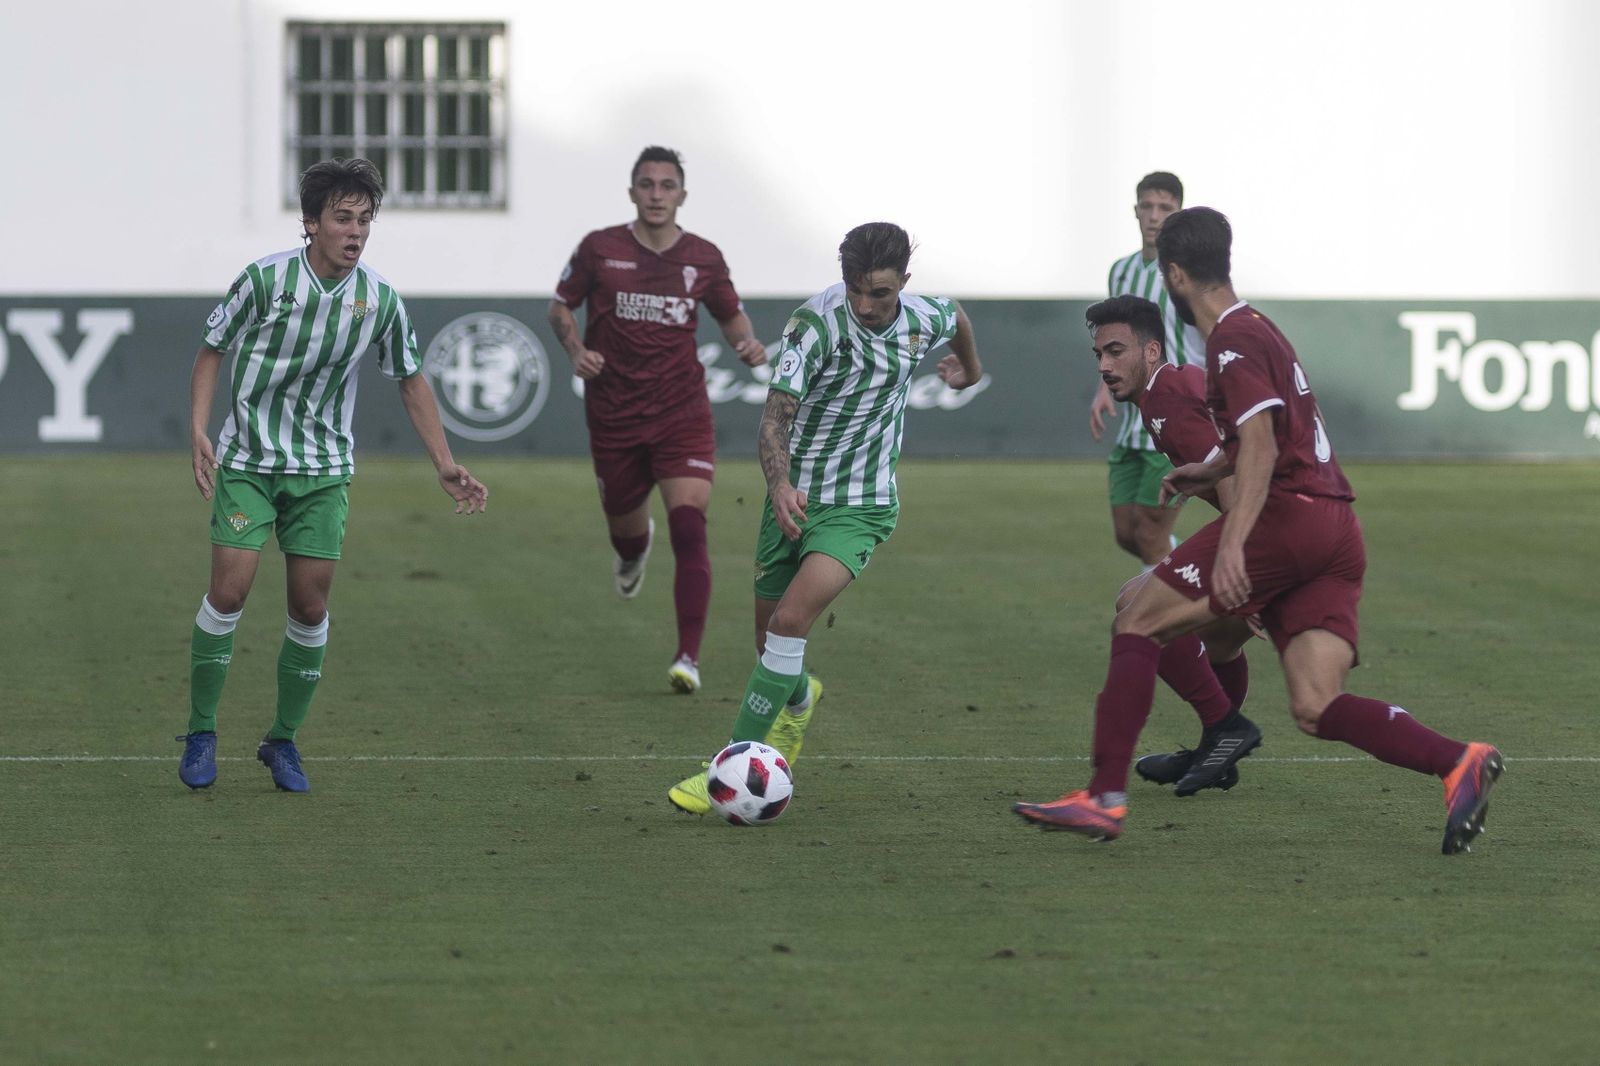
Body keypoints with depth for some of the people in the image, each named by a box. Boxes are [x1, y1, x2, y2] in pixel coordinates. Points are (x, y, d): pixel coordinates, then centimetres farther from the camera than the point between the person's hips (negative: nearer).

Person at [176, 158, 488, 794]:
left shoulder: (381, 300, -4)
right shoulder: (265, 279, -12)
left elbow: (411, 382, 9)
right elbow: (212, 352, 0)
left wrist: (446, 466, 6)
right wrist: (199, 431, -12)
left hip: (323, 469, 2)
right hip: (247, 460, -2)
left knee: (310, 605, -2)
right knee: (229, 591, -11)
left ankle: (283, 741, 14)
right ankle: (201, 734, 4)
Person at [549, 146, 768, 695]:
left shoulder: (703, 258, 1)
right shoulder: (600, 249, -3)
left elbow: (731, 315, 16)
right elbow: (561, 306, 9)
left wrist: (748, 343, -6)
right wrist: (575, 349, -11)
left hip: (682, 417, -1)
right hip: (614, 417, 1)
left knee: (689, 529, -17)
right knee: (625, 525, 15)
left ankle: (688, 657, -18)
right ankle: (632, 550, 56)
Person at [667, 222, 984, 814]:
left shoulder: (923, 320, -6)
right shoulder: (817, 323, -18)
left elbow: (957, 316, 22)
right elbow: (775, 416, -25)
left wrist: (969, 368, 43)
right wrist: (780, 486, -43)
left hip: (861, 507, 0)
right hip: (796, 498, 0)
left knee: (790, 621, -23)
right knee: (770, 644, 12)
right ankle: (799, 700, 50)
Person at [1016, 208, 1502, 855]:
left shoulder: (1233, 341, -6)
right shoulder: (1258, 329, 23)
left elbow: (1261, 448, -19)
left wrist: (1232, 543, -28)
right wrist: (1211, 473, 48)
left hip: (1285, 514, -9)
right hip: (1337, 534, 9)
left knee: (1137, 624, 1)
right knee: (1316, 708, -2)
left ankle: (1105, 798, -5)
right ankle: (1460, 765, -20)